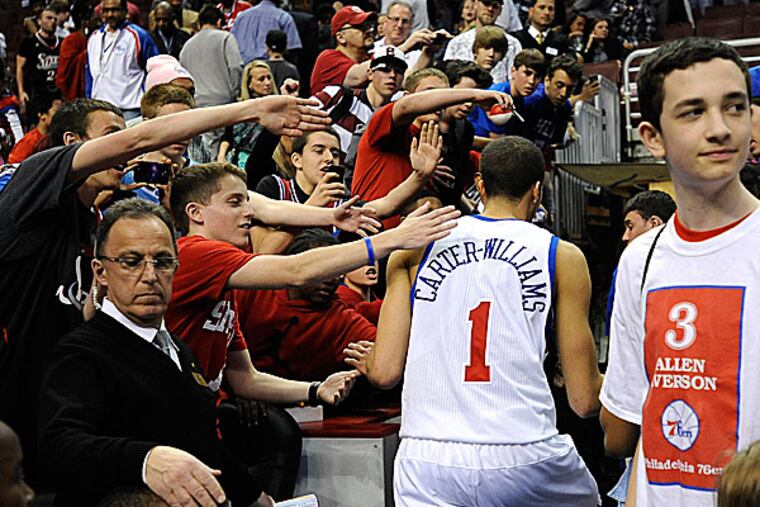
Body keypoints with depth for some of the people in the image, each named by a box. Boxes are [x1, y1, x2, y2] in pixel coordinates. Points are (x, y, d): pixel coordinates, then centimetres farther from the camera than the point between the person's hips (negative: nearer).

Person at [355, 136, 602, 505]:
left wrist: (365, 362, 27)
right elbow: (585, 401, 3)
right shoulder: (562, 257, 5)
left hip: (427, 463, 0)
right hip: (524, 457, 0)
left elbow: (384, 372, 4)